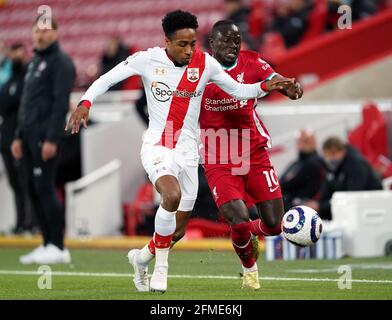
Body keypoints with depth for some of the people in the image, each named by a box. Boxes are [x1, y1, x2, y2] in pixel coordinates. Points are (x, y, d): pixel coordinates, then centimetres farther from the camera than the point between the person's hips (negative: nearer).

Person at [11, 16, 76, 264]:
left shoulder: (61, 62, -7)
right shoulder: (34, 63, 21)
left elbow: (61, 103, -15)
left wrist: (52, 139, -22)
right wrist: (19, 136, 19)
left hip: (46, 135, -9)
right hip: (29, 136, 9)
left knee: (44, 188, -12)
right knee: (34, 190, 7)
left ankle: (58, 248, -10)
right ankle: (47, 245, 11)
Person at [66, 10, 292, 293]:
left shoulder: (205, 64, -3)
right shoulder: (148, 60, -10)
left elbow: (238, 90, 7)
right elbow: (107, 79, -2)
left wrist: (265, 87, -10)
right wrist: (85, 103, -18)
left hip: (188, 151, 4)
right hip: (157, 146, -4)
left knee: (177, 231, 9)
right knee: (172, 196, -33)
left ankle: (142, 256, 39)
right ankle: (161, 266, -15)